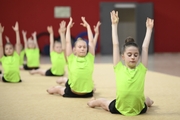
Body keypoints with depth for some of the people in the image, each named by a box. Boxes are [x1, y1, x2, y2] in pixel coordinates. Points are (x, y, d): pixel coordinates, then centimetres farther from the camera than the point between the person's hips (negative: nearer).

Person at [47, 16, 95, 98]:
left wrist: (88, 26, 0)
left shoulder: (89, 58, -5)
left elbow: (91, 41, -5)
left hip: (87, 93, 1)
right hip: (72, 92, -1)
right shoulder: (72, 59, -7)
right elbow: (68, 42, -7)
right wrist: (68, 27, -1)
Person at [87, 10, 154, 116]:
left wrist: (149, 28, 2)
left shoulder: (141, 69, -7)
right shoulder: (119, 69, -9)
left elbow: (145, 47, -3)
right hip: (119, 108, -1)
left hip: (139, 109, 1)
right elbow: (116, 45, -7)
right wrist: (114, 25, -6)